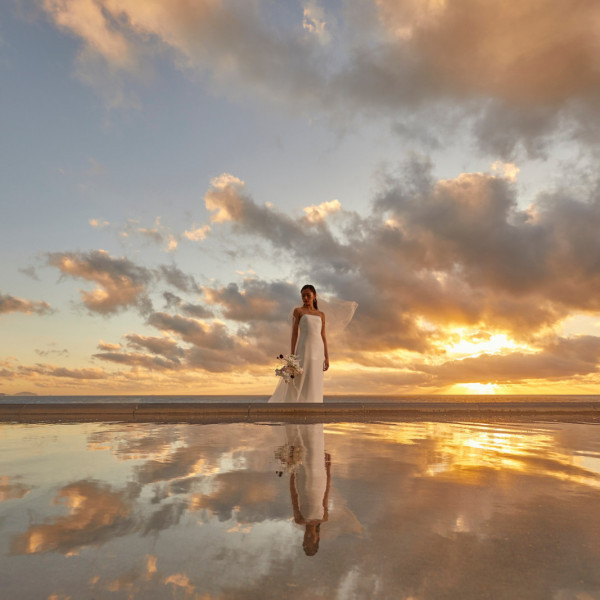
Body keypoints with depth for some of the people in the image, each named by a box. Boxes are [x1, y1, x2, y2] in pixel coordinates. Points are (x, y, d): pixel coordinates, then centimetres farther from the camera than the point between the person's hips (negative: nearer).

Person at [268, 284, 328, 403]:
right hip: (304, 349, -4)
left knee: (315, 385, 3)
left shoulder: (321, 314, 16)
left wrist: (326, 357, 7)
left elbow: (323, 336, 14)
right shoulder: (298, 311, 6)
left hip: (318, 350, 4)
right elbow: (294, 333, -1)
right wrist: (292, 355, -9)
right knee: (300, 383, -6)